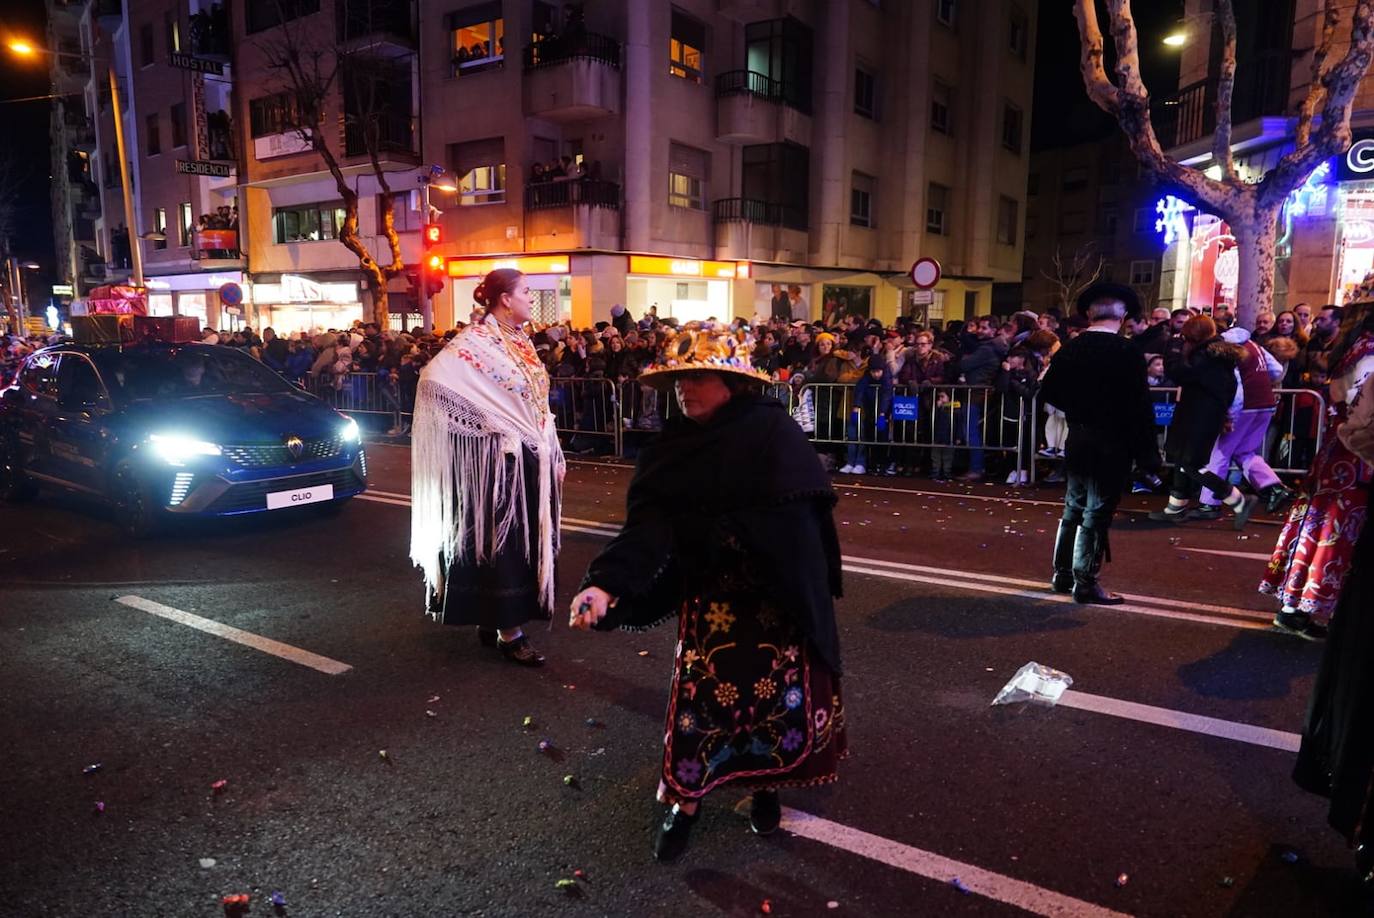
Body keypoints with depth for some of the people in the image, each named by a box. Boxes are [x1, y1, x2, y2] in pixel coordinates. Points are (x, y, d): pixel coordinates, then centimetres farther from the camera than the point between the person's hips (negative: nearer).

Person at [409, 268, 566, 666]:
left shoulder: (522, 341, 12)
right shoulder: (475, 342, -12)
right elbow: (434, 378, -26)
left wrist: (554, 455, 12)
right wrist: (483, 421, -17)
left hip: (532, 458, 8)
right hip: (499, 458, -8)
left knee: (526, 539, 12)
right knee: (502, 541, 0)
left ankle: (490, 618, 26)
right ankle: (508, 631, 10)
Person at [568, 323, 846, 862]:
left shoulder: (773, 433, -13)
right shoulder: (672, 448, -4)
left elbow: (803, 516, -11)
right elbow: (647, 526, -13)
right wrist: (605, 582, -27)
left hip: (776, 593, -1)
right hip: (709, 594, 2)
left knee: (778, 688, 7)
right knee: (700, 688, -1)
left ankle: (765, 785, 33)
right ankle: (685, 798, 21)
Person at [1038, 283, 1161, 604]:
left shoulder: (1070, 349, 1)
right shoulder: (1127, 353, -15)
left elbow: (1048, 391, 7)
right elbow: (1140, 406, -15)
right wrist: (1148, 454, -10)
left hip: (1077, 441, 6)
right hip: (1112, 444, -5)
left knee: (1074, 507, 16)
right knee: (1097, 514, 1)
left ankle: (1062, 574, 24)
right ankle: (1085, 583, 7)